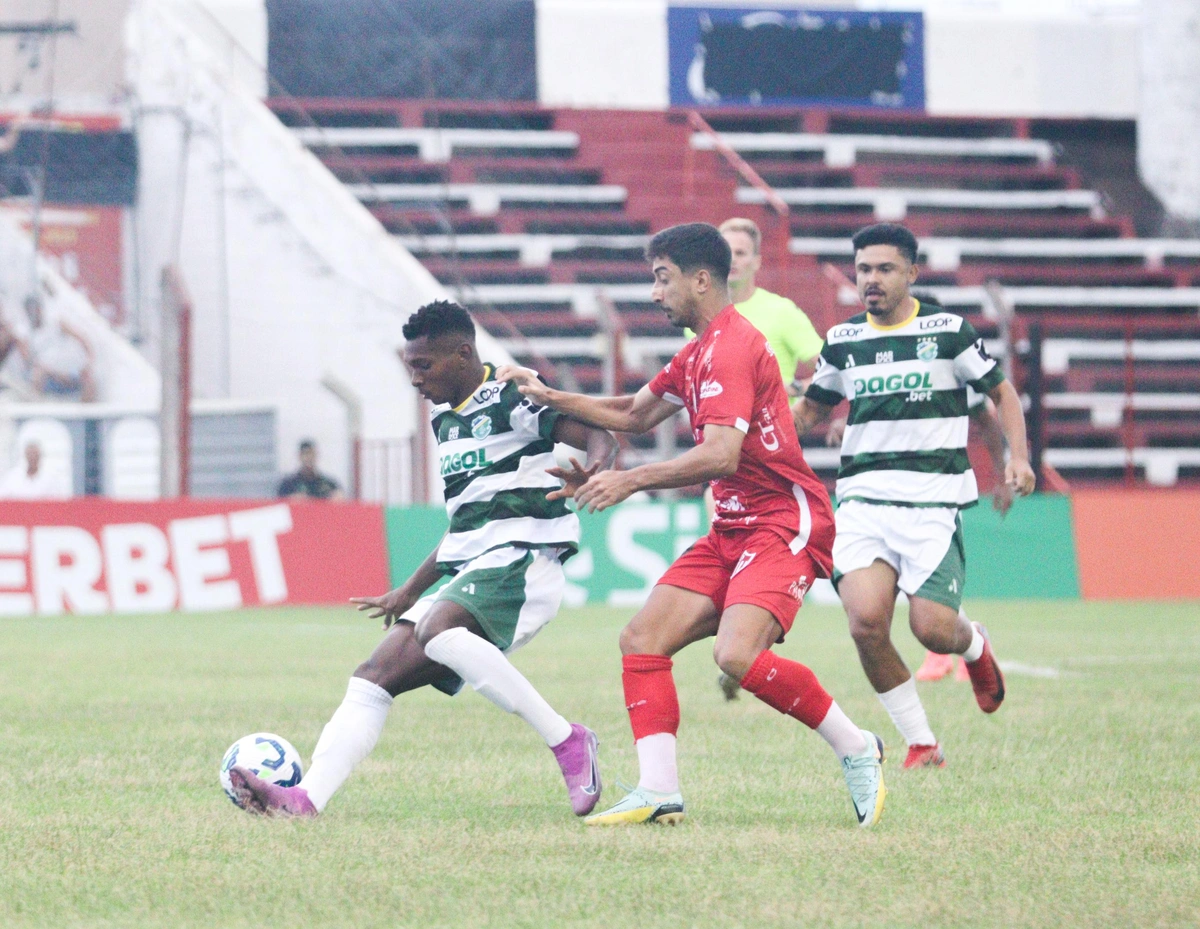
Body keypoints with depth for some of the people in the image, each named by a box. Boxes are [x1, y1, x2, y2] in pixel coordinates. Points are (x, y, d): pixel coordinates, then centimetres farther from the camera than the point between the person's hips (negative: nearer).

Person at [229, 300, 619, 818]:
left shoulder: (514, 400, -5)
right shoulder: (446, 418, 21)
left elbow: (599, 438, -14)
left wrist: (590, 478, -37)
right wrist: (410, 592, 32)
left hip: (521, 562, -9)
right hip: (465, 577, 9)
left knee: (438, 633, -35)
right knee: (374, 677, -5)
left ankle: (567, 742, -27)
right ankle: (306, 798, -14)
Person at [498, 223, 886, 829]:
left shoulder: (731, 348, -15)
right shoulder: (698, 353, 18)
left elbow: (720, 455, -26)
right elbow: (635, 415, 31)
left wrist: (632, 480, -23)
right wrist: (549, 398, 24)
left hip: (784, 525, -10)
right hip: (733, 529, 10)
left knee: (738, 655, -28)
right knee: (642, 639, -2)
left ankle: (855, 749, -10)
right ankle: (658, 791, -5)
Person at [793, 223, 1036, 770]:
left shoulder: (948, 331, 0)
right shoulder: (842, 341, 11)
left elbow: (1001, 393, 10)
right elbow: (813, 409, 27)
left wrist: (1018, 458, -5)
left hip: (933, 502, -3)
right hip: (863, 499, 3)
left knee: (932, 628, -14)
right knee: (866, 621, -19)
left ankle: (975, 647, 27)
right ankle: (920, 743, -1)